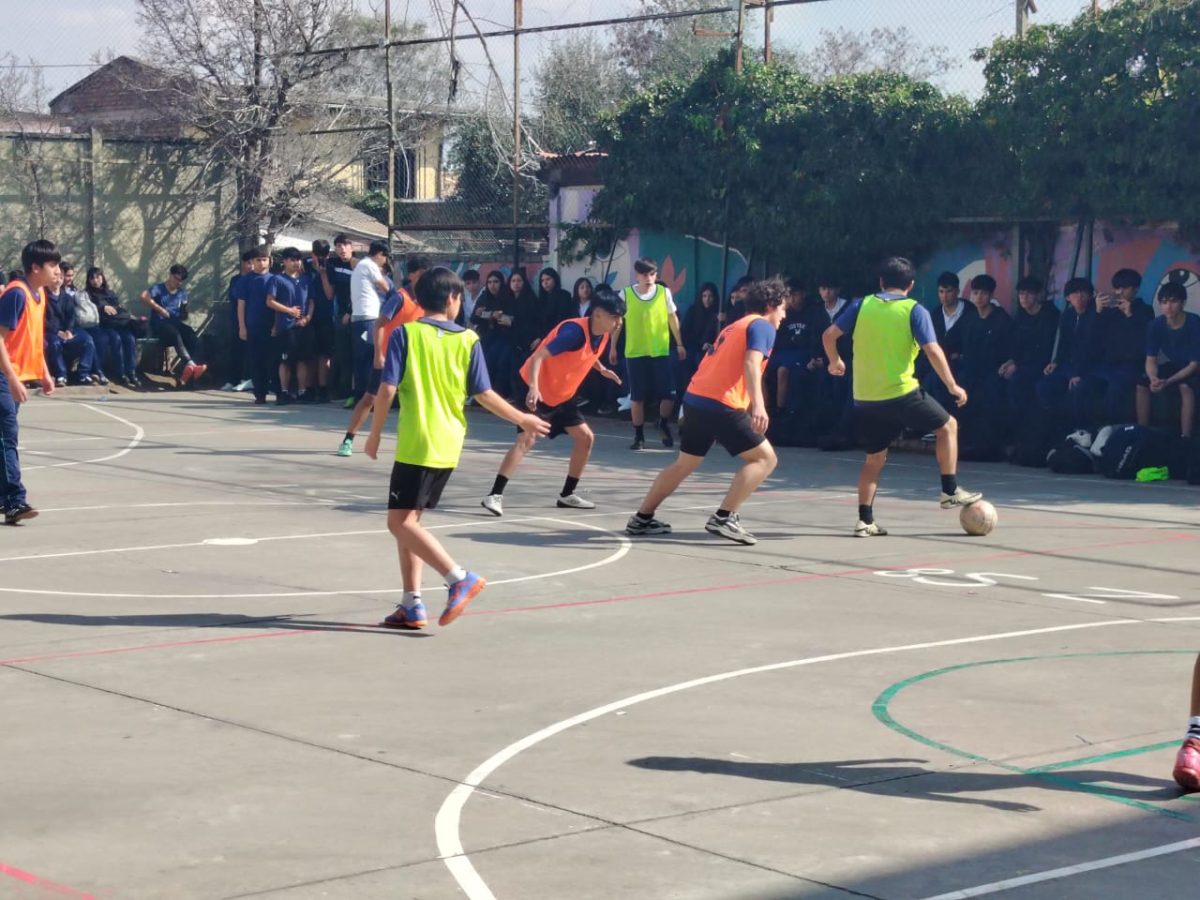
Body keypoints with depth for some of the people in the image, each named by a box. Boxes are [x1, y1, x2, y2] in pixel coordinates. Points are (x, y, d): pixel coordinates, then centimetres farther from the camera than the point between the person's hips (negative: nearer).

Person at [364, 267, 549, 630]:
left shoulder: (405, 333, -4)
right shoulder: (468, 340, 5)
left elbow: (387, 389, -9)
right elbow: (483, 394, 6)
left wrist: (375, 434, 2)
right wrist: (522, 419, 20)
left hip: (416, 444, -5)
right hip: (448, 446, 6)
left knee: (400, 521, -4)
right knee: (408, 519, 14)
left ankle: (460, 578, -17)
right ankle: (411, 604, 10)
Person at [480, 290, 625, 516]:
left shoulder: (603, 335, -2)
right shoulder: (575, 331, -29)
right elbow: (538, 357, -33)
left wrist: (602, 369, 12)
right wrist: (534, 388, -44)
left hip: (562, 395, 9)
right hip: (537, 391, -9)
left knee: (586, 437, 8)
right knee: (527, 439, -22)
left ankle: (567, 495, 20)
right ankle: (495, 495, -21)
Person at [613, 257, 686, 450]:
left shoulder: (664, 292, 0)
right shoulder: (626, 294, -3)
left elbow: (672, 318, 11)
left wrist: (679, 343, 13)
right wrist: (612, 347, 6)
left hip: (661, 352, 1)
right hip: (635, 353, -1)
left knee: (668, 394, -3)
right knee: (637, 397, 3)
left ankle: (663, 425, 26)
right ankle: (639, 436, 14)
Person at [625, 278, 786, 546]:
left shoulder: (734, 326, 27)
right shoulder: (762, 326, -1)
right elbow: (751, 363, -19)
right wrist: (758, 405, -32)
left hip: (696, 398, 9)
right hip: (721, 404, -9)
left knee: (684, 463, 22)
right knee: (765, 457, -3)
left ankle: (641, 518, 24)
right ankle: (724, 518, -13)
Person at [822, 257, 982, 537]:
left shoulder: (862, 305, 7)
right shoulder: (914, 310, -2)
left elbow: (829, 335, 3)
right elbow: (933, 351, -10)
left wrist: (835, 362, 21)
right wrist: (952, 387, -3)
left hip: (864, 398, 4)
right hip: (901, 392, -4)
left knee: (875, 457, 17)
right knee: (947, 426, 16)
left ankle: (865, 521, 11)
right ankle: (951, 491, 12)